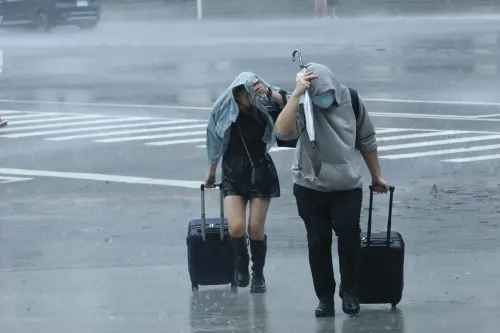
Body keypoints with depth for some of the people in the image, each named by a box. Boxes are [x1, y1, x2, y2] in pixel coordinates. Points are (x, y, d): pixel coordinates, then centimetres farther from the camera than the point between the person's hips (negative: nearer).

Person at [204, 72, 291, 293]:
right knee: (236, 227, -13)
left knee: (256, 229, -1)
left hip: (261, 171, -1)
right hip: (233, 173, 1)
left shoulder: (263, 107, -11)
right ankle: (241, 262, 18)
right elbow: (214, 143, 6)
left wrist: (270, 93, -43)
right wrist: (211, 172, 14)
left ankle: (258, 275, 21)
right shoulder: (223, 110, -8)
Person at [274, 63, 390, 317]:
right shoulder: (302, 108, -12)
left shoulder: (350, 100, -5)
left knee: (349, 231, -19)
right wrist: (296, 94, -34)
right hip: (311, 188, 0)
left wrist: (376, 176, 14)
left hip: (347, 186, 0)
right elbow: (283, 132, -33)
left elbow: (366, 141, 8)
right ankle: (325, 298, 16)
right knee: (318, 242, 3)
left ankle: (349, 290, -2)